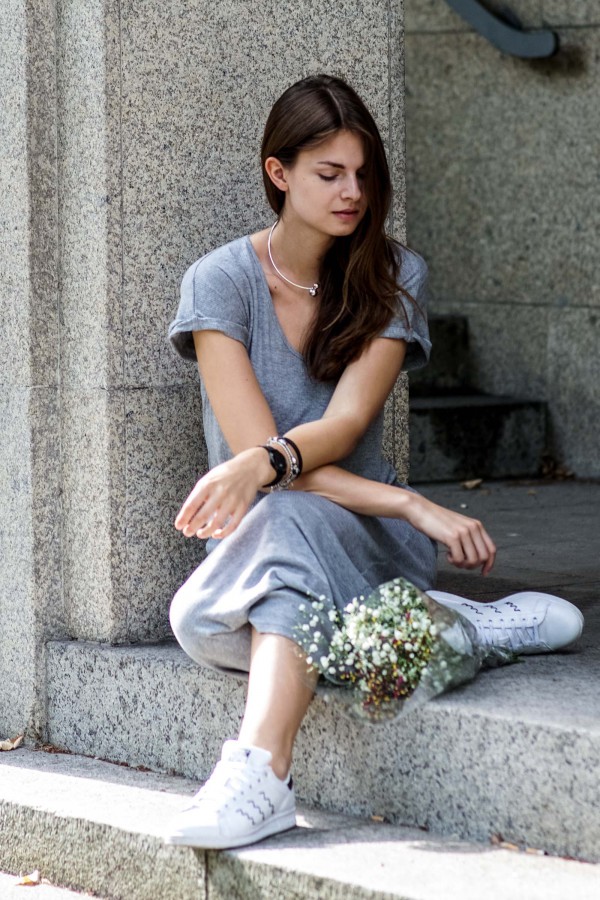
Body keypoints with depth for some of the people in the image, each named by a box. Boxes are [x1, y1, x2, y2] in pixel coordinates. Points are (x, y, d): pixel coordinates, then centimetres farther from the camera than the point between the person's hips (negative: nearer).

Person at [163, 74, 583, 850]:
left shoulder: (394, 278, 2)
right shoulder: (219, 282, -3)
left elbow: (345, 423, -12)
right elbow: (252, 441, -13)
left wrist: (263, 465, -36)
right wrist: (416, 508, -23)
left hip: (368, 535, 0)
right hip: (252, 543, 0)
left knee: (288, 518, -37)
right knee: (199, 622, -36)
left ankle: (260, 773, -53)